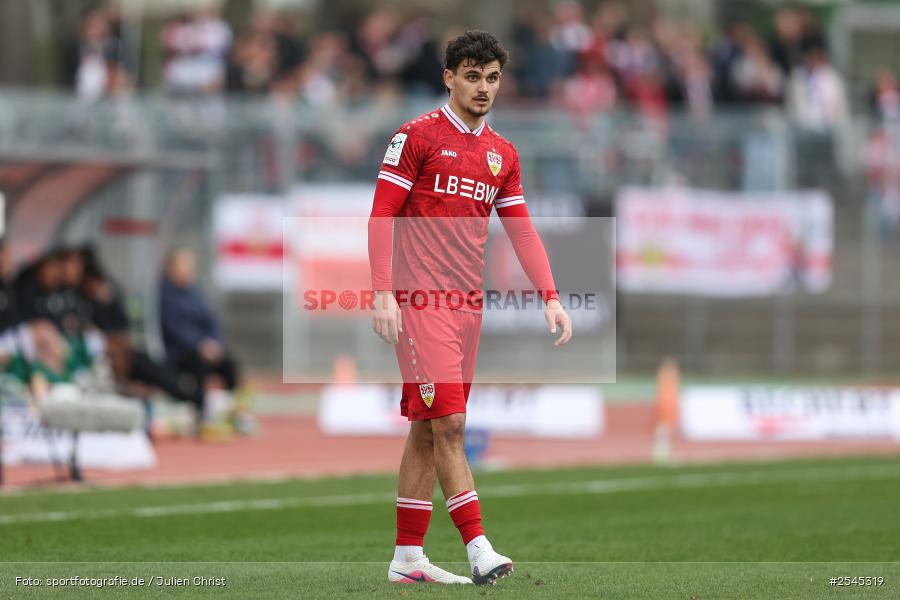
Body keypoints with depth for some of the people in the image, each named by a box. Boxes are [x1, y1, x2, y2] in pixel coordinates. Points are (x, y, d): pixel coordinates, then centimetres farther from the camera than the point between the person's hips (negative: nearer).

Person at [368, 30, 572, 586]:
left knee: (428, 430, 9)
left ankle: (407, 556, 13)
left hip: (467, 304, 6)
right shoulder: (417, 136, -4)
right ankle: (478, 549, -18)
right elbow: (382, 216, -7)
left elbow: (522, 229, 15)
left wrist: (551, 297, 5)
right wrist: (384, 293, -15)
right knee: (448, 423, -13)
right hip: (420, 302, -6)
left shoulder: (503, 154, 14)